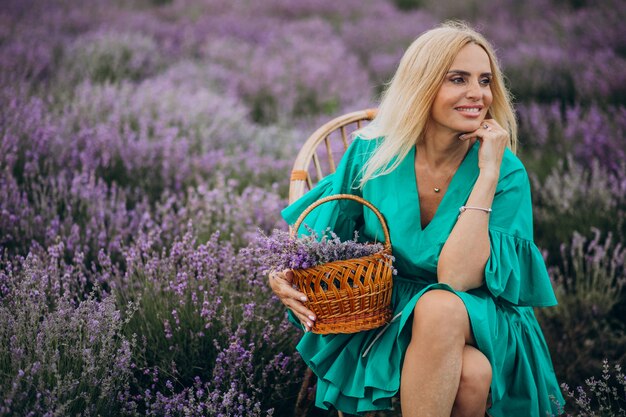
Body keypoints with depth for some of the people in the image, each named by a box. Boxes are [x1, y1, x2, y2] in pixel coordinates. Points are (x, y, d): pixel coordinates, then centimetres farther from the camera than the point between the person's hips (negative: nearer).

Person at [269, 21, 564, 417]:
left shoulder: (507, 172, -12)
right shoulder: (372, 154, -8)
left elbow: (456, 279, -25)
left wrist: (488, 174, -26)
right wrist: (285, 275, -16)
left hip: (480, 324, 0)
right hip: (387, 319, 0)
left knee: (440, 306, -37)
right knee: (471, 373, -34)